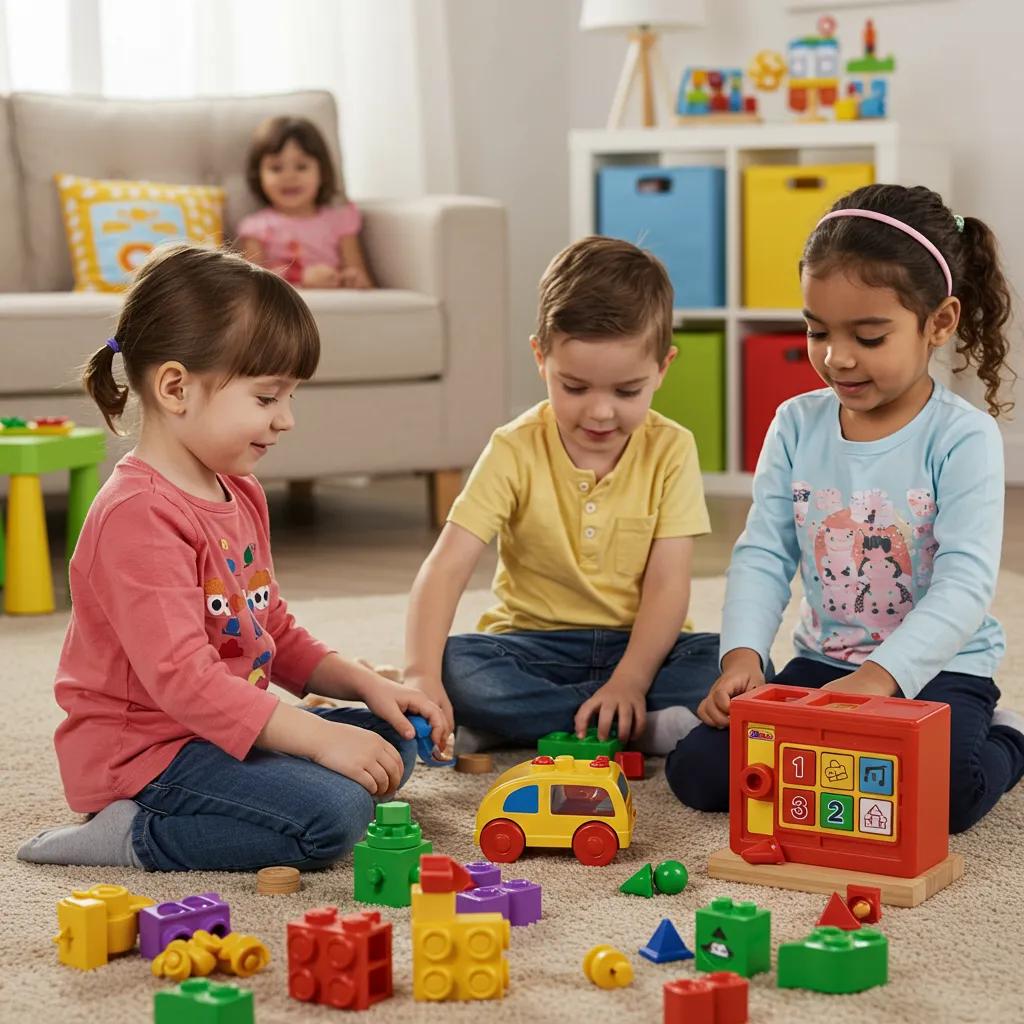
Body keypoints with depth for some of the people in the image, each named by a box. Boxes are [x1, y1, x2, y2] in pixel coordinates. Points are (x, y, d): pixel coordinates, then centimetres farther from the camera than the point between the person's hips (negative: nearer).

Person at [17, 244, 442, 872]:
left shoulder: (239, 493, 11)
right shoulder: (138, 515, -22)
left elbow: (275, 633, 20)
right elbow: (181, 678, -29)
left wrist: (367, 685, 4)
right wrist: (319, 737, -29)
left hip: (222, 727, 10)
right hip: (144, 747, -10)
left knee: (390, 741, 12)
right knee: (332, 815, -26)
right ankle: (136, 837, -12)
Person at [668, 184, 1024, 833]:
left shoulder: (962, 437, -13)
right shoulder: (796, 426, 1)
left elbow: (966, 583, -22)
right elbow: (764, 555, -1)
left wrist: (881, 675, -35)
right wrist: (743, 654, -20)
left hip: (935, 669, -4)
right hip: (822, 661, 4)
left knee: (941, 791, -33)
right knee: (700, 772, -13)